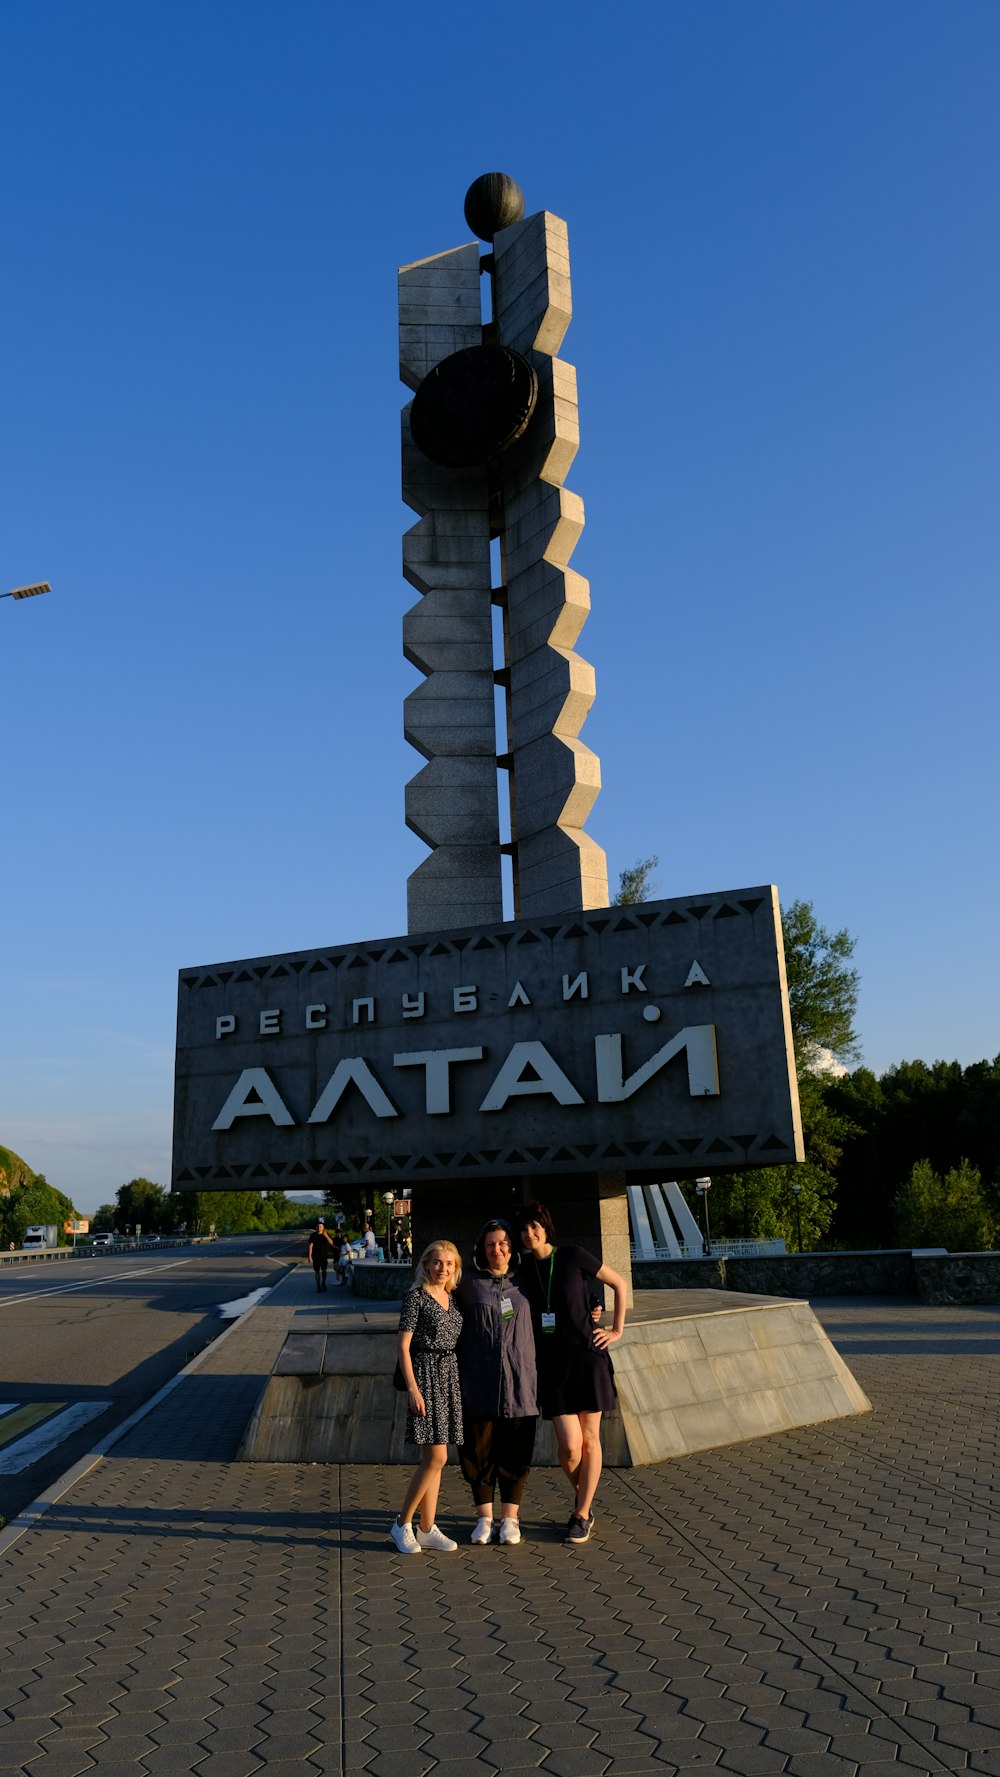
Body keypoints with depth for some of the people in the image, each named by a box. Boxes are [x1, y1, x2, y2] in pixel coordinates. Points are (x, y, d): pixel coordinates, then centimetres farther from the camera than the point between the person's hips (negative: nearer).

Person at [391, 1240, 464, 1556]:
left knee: (433, 1458, 10)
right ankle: (402, 1524, 3)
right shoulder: (416, 1297, -8)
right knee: (436, 1456, -10)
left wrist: (459, 1381, 12)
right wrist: (412, 1387, -16)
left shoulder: (453, 1299, 12)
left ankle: (427, 1529, 16)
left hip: (449, 1377, 7)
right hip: (426, 1375, -7)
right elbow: (403, 1345, -10)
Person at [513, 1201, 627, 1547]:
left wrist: (617, 1331, 3)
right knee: (569, 1445, -5)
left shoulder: (574, 1257, -6)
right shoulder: (523, 1269, 4)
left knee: (589, 1439, 4)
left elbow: (619, 1284, 3)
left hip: (587, 1356, -2)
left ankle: (582, 1514, 20)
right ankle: (583, 1496, 25)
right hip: (551, 1363, 2)